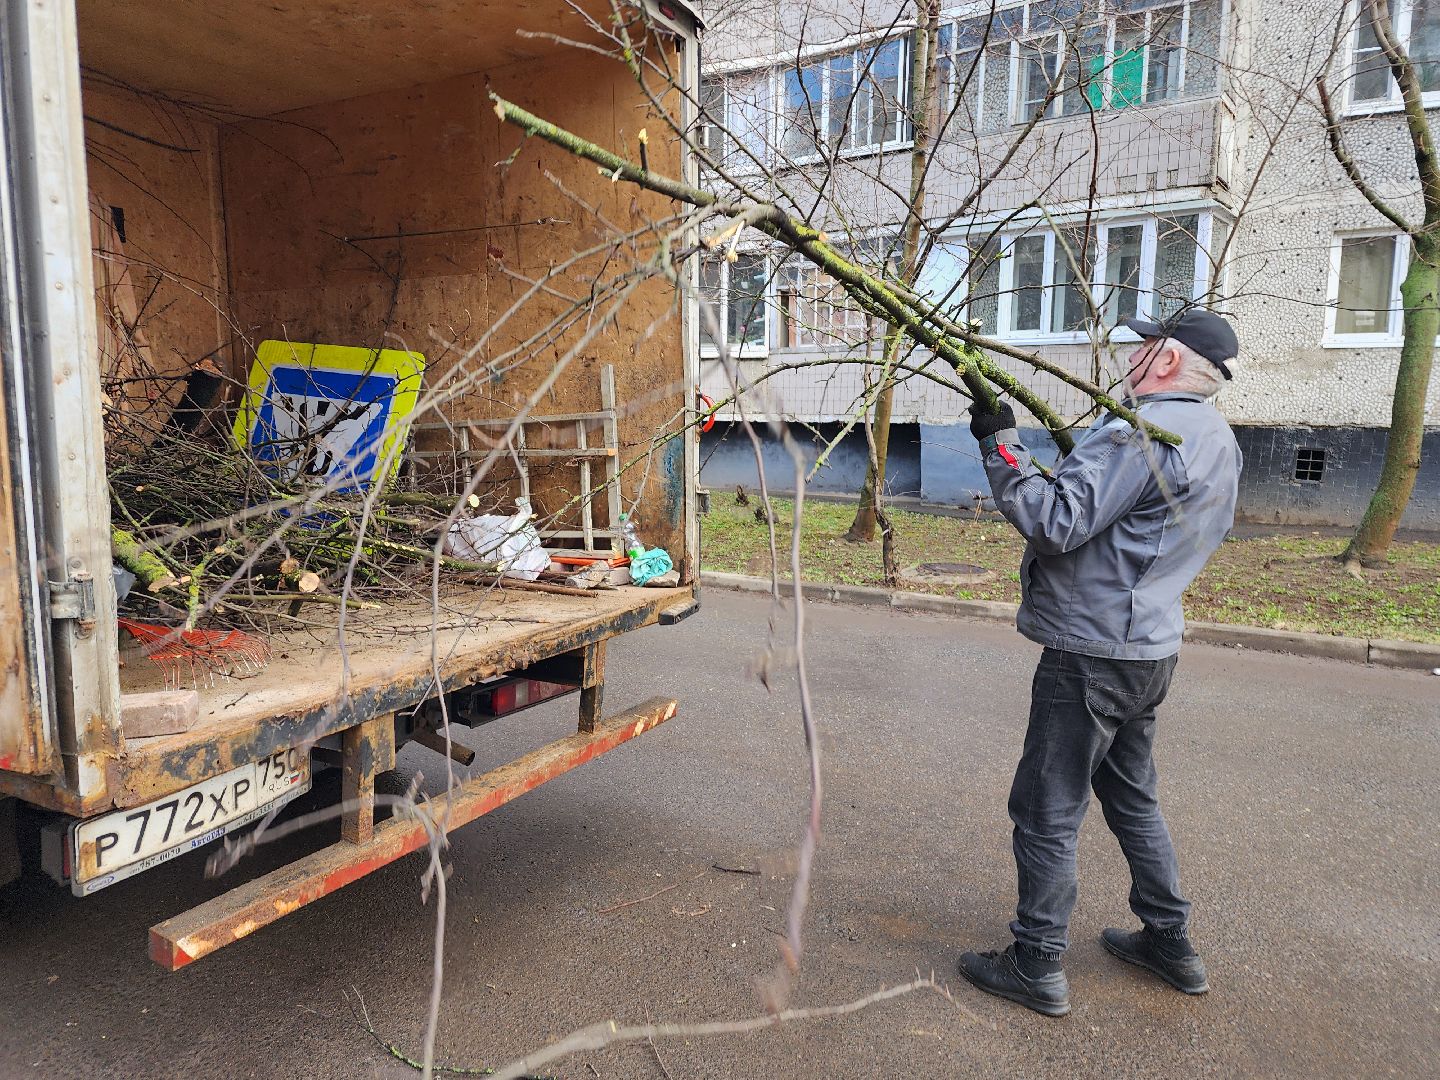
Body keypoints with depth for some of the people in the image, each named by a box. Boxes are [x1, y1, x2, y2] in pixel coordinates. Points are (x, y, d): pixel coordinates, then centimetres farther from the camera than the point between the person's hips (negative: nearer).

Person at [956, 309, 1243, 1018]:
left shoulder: (1141, 431, -20)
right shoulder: (1219, 441, 12)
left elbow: (1055, 524, -24)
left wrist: (998, 442, -18)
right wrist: (1081, 464, 14)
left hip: (1092, 653, -10)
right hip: (1150, 646, 10)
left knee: (1047, 810, 2)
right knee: (1130, 794, 24)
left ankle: (1037, 967, 14)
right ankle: (1169, 940, 36)